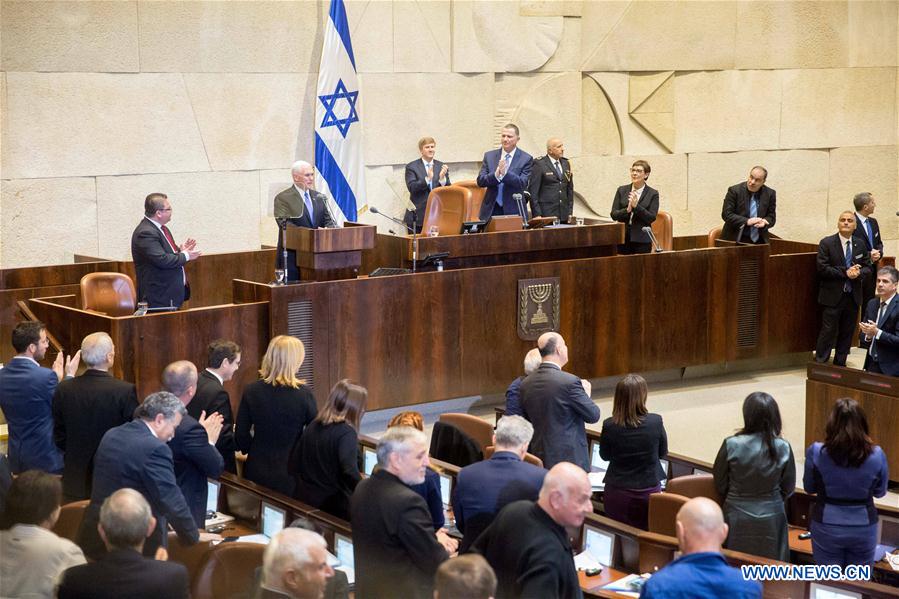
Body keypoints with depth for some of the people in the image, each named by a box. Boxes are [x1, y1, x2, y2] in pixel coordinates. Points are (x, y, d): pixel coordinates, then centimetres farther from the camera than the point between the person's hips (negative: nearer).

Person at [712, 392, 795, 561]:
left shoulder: (731, 445, -14)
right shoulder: (783, 448, -10)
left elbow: (720, 484, -1)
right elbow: (788, 488, 3)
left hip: (738, 518, -1)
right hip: (771, 517, 1)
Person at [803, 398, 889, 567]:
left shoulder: (816, 452, -15)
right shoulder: (876, 455, -13)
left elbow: (809, 488, 1)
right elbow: (880, 491, 3)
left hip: (827, 526, -1)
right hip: (863, 528, 1)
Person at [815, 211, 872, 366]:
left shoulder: (860, 246, 9)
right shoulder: (827, 243, -6)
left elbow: (867, 269, 9)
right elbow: (822, 268, -13)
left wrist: (858, 272, -14)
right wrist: (845, 273, -18)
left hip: (853, 297, 5)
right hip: (833, 297, -5)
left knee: (847, 333, 11)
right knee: (828, 332, -5)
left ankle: (840, 364, 22)